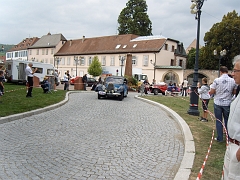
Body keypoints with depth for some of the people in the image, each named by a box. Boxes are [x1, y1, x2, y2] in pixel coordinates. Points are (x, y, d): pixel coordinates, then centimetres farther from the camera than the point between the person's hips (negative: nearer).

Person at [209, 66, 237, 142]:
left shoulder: (216, 80, -12)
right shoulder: (233, 81, -4)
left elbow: (211, 92, -9)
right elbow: (234, 92, 4)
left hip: (218, 103, -2)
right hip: (228, 104, 2)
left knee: (219, 121, 8)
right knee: (227, 120, 12)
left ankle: (220, 138, 12)